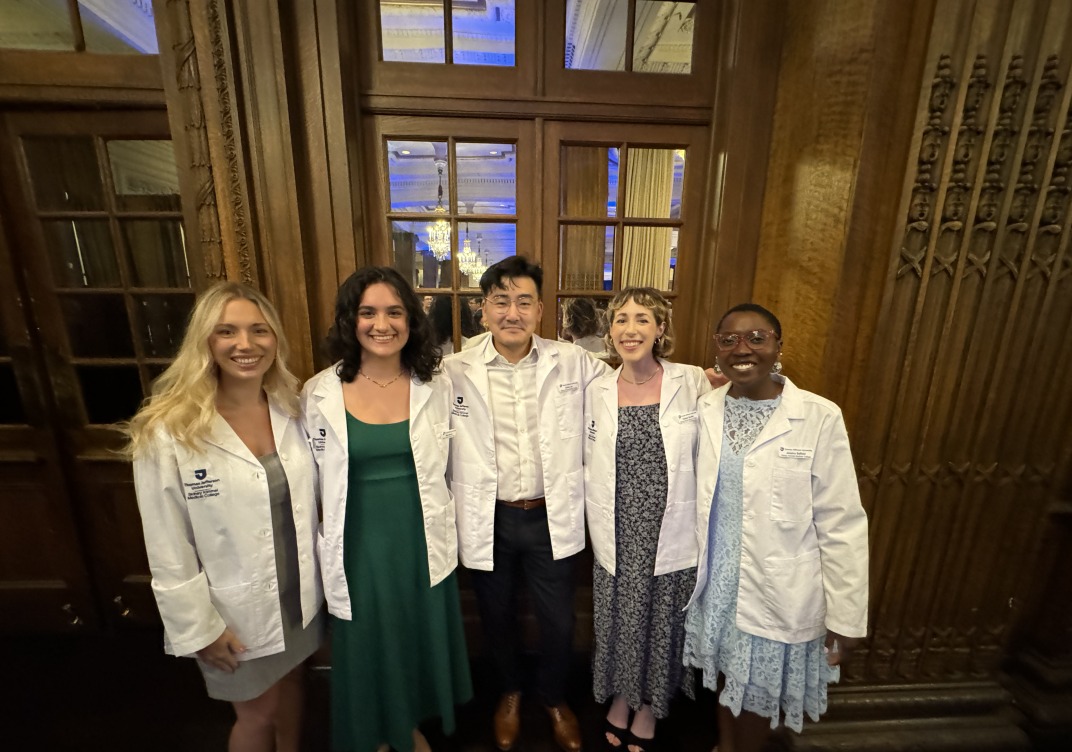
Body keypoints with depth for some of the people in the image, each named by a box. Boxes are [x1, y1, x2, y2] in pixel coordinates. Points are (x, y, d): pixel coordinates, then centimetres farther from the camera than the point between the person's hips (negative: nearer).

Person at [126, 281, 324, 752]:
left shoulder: (292, 411, -6)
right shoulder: (167, 432, -20)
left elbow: (310, 500, 2)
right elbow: (167, 551, -14)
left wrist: (319, 576, 6)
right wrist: (198, 627, -10)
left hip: (300, 594, 4)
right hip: (235, 611, -4)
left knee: (291, 686, 26)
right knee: (257, 713, 19)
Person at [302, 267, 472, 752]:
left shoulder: (435, 388, -7)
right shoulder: (320, 394, -10)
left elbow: (446, 470, 3)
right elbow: (310, 484, -2)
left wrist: (447, 537, 6)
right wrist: (324, 556, 0)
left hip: (423, 543, 2)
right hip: (359, 546, -1)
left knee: (420, 640, 21)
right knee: (367, 648, 19)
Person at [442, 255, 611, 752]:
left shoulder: (574, 363, -6)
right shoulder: (455, 371, -9)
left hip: (552, 518, 1)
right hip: (487, 520, 0)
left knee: (558, 621, 18)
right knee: (496, 616, 23)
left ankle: (554, 697, 52)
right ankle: (509, 693, 56)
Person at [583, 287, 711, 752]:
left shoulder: (693, 383, -9)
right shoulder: (596, 391, -3)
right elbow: (589, 466, 3)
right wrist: (598, 529, 1)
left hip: (671, 535, -1)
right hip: (617, 537, 1)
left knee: (662, 625, 19)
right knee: (618, 621, 19)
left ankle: (650, 706, 49)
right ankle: (621, 696, 50)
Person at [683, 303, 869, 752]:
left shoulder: (819, 417, -16)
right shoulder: (706, 410, -5)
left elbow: (842, 524, -12)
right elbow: (700, 499, 4)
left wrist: (845, 614, -8)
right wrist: (697, 566, 9)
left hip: (778, 592, -3)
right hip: (716, 579, 3)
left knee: (758, 693, 19)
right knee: (724, 676, 25)